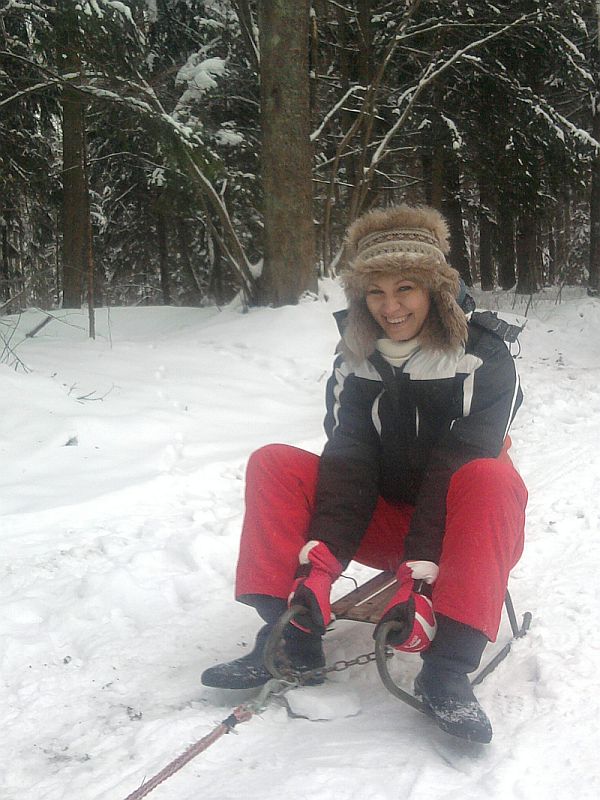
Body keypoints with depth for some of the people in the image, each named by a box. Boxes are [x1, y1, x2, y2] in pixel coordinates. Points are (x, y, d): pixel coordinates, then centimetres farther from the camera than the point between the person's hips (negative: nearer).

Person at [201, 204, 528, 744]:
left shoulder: (484, 358, -15)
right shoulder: (356, 361, -2)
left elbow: (458, 467, -26)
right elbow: (348, 462, -13)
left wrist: (423, 575, -37)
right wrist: (319, 563, -28)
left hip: (458, 529, -3)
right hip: (387, 522, 4)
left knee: (488, 478, -36)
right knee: (273, 464, -13)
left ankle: (448, 668, -36)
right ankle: (290, 637, -16)